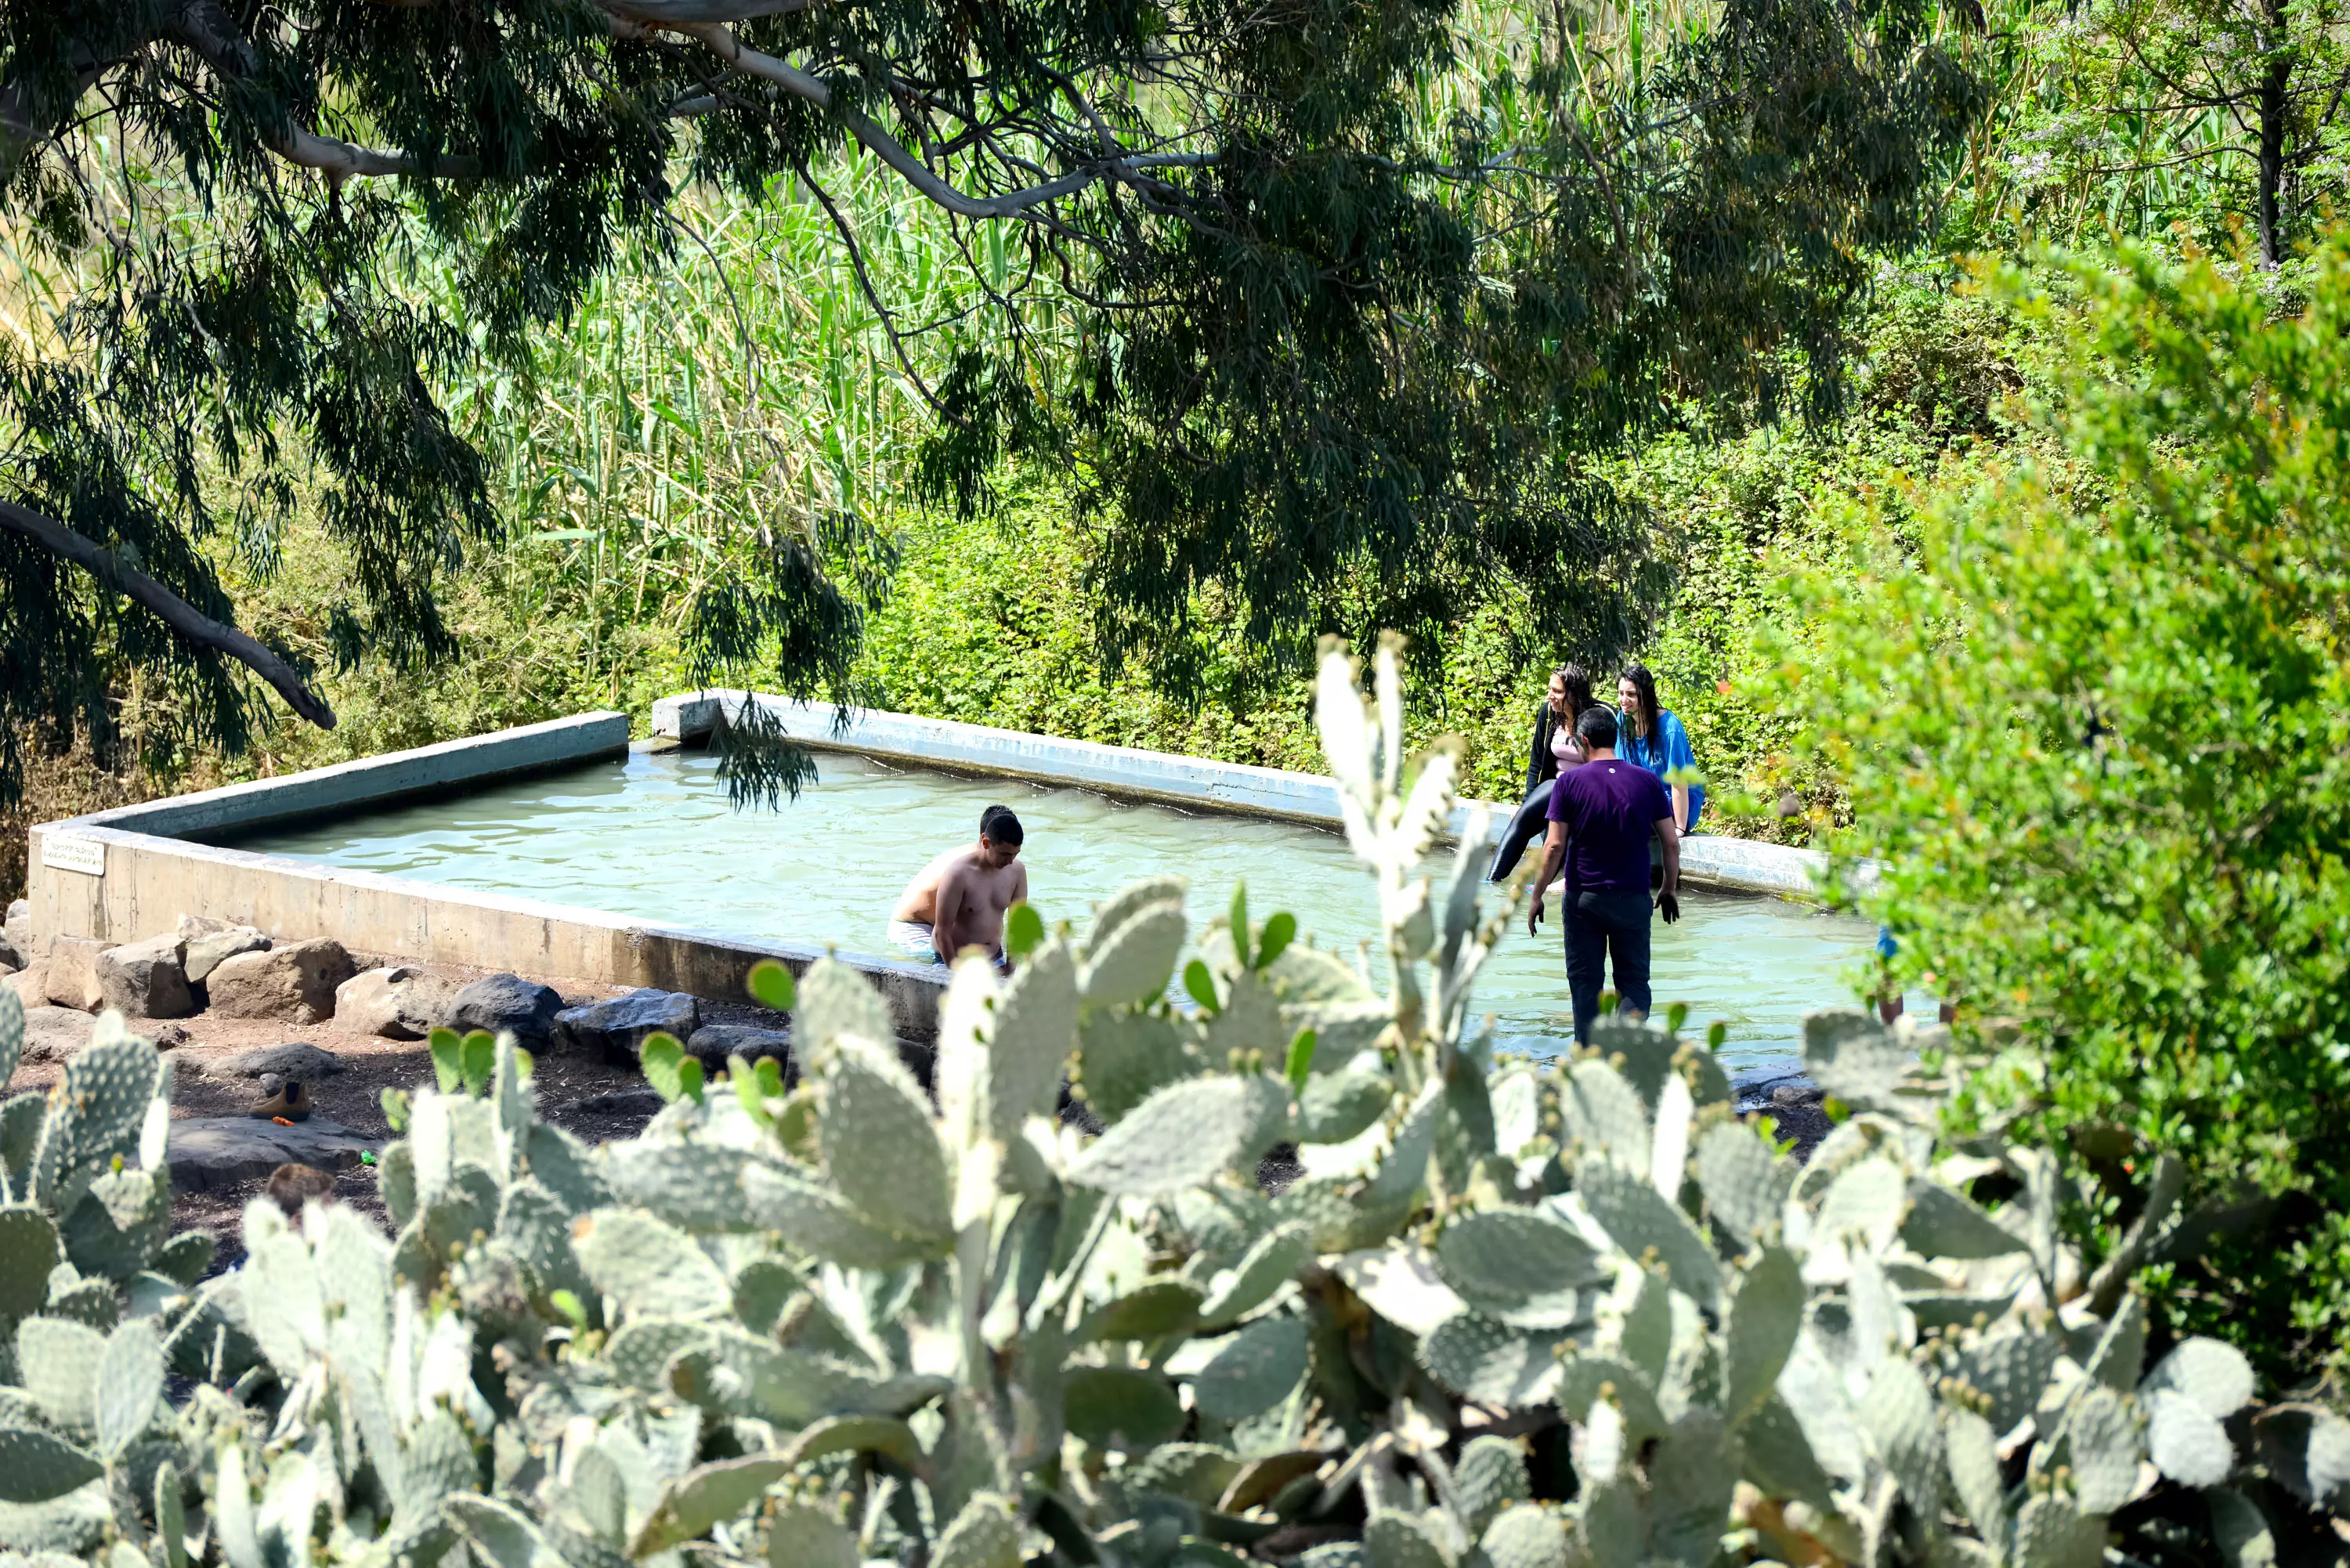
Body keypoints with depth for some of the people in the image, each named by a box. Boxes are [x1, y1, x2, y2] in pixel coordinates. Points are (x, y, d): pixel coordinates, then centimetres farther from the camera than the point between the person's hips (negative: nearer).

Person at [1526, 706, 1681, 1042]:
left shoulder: (1569, 783, -7)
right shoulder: (1647, 781, -1)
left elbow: (1555, 846, -9)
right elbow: (1671, 842, 1)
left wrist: (1537, 896, -1)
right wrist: (1670, 889, 15)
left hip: (1582, 898, -1)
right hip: (1632, 898, 1)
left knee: (1585, 982, 9)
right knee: (1634, 983, 6)